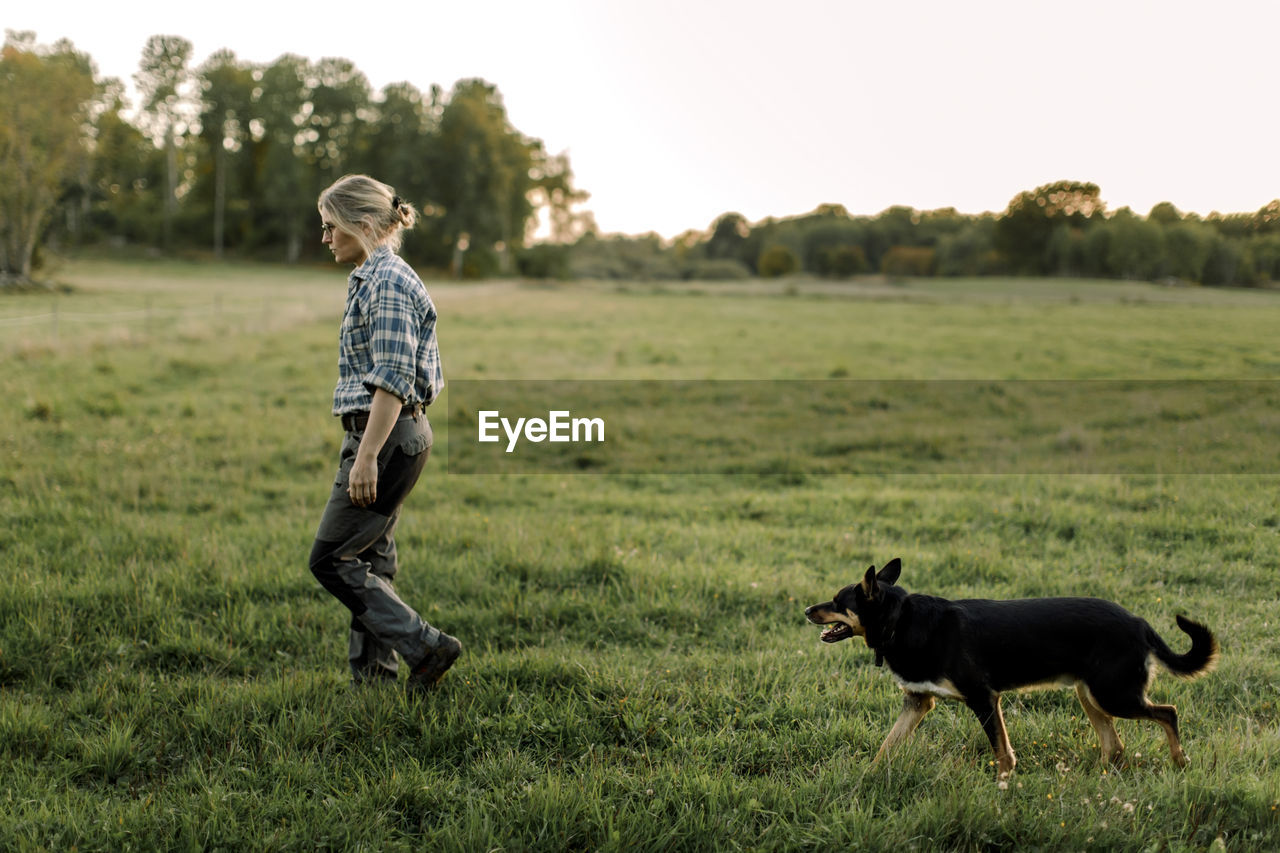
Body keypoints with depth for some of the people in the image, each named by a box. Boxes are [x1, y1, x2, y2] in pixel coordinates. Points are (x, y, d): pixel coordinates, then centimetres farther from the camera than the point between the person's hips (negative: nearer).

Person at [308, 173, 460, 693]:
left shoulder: (388, 281, -15)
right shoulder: (371, 279, 16)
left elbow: (392, 379, -22)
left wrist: (366, 457, -25)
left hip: (388, 436, -10)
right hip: (382, 436, 10)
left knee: (331, 559, -7)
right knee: (368, 561, 12)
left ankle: (425, 648, -6)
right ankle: (373, 677, 17)